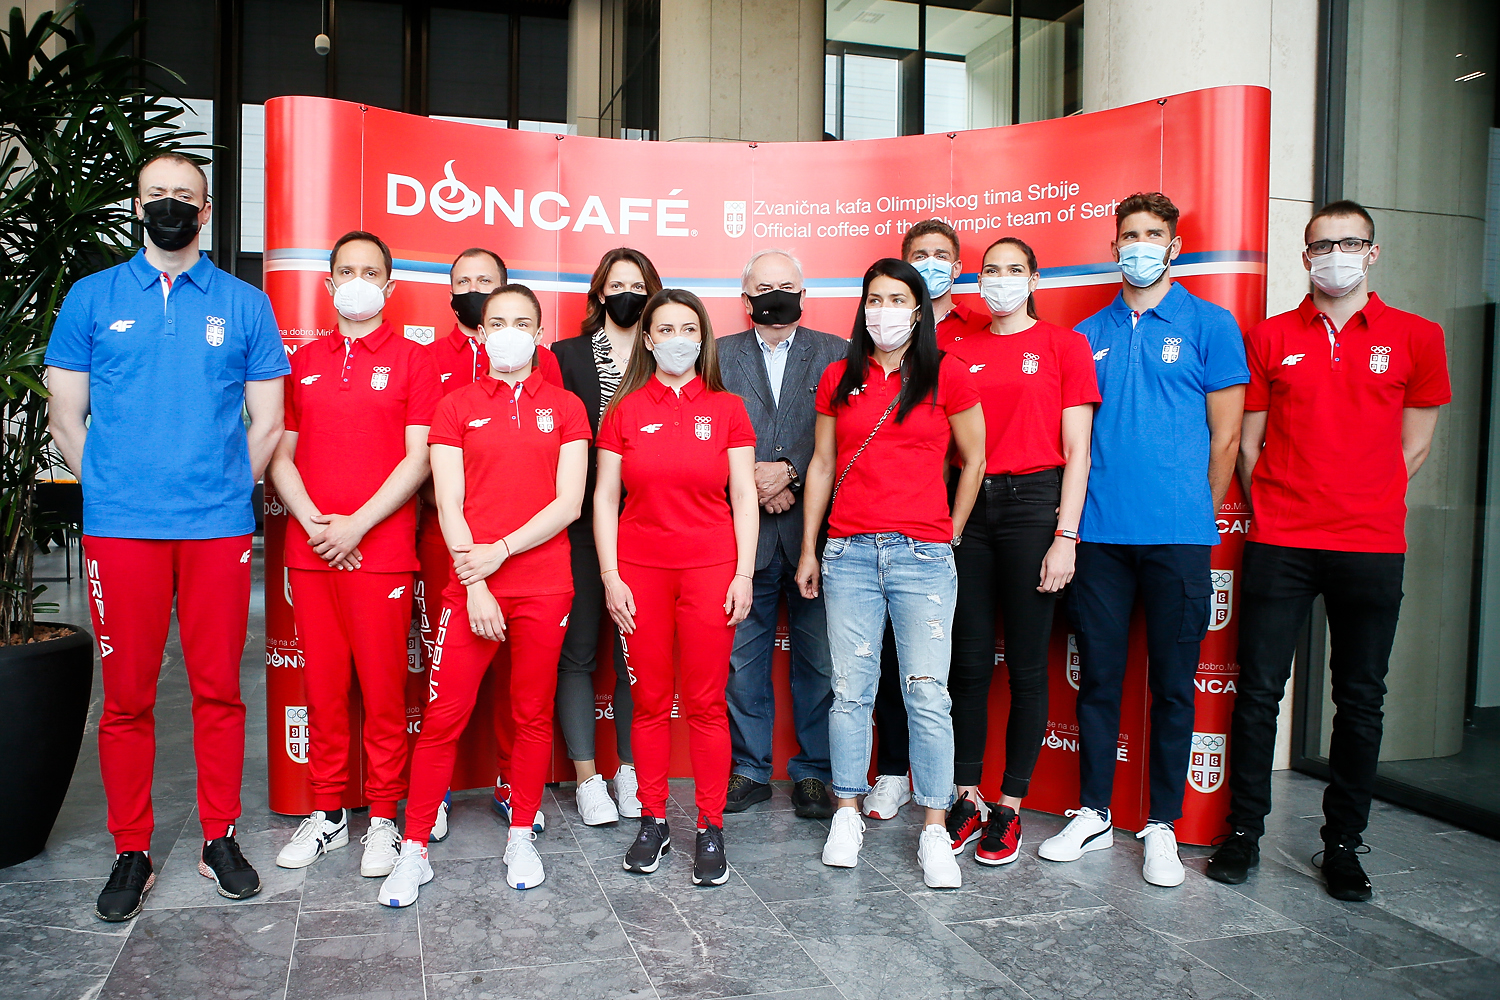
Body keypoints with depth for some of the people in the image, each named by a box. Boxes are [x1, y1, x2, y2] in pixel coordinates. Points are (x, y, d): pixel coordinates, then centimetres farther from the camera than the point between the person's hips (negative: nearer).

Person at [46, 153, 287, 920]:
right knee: (126, 696, 5)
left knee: (218, 688, 5)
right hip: (119, 528, 0)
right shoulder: (92, 297, 9)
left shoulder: (244, 303, 8)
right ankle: (131, 852, 17)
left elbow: (267, 423, 10)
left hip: (219, 527, 0)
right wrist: (113, 490, 6)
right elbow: (64, 417, 10)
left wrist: (224, 489, 5)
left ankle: (219, 838, 19)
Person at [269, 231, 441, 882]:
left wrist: (356, 524, -12)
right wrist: (312, 520, -5)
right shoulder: (304, 362, 15)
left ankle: (383, 817, 13)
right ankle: (327, 813, 22)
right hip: (309, 550, 4)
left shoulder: (413, 359, 3)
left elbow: (419, 458, -5)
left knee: (383, 687, 0)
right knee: (322, 684, 9)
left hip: (380, 551, -4)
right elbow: (281, 453, 12)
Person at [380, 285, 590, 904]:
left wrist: (500, 551, -10)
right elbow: (449, 505, 0)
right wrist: (475, 587, -10)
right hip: (471, 585, 0)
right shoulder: (456, 408, 8)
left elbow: (569, 502, -1)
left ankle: (521, 838, 24)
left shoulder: (564, 408, 8)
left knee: (533, 715, 8)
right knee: (443, 717, 0)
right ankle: (414, 851, 12)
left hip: (544, 586, 1)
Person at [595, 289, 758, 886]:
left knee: (706, 704, 2)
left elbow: (744, 499, 4)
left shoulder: (727, 409, 5)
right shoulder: (624, 411, 6)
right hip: (639, 572, 1)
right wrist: (610, 576, -1)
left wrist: (744, 574, -2)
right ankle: (652, 821, 21)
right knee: (649, 701, 6)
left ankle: (711, 830, 13)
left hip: (709, 569, -1)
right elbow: (604, 498, 6)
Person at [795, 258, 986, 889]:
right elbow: (822, 465, 13)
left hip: (923, 554, -2)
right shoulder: (839, 379, 10)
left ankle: (934, 830, 10)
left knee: (928, 695, -2)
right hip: (849, 553, 2)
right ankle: (847, 814, 19)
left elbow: (974, 460, 10)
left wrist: (951, 534, 9)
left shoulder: (947, 376, 3)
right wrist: (809, 549, 12)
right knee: (850, 690, 5)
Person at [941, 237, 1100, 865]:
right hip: (966, 506, 3)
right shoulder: (956, 350, 12)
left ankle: (1009, 807, 14)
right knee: (968, 660, 5)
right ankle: (967, 798, 17)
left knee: (1026, 664, 3)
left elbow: (1076, 450, -2)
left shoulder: (1064, 345, 3)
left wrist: (1065, 536, -9)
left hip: (1033, 502, -3)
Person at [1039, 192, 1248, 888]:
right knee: (1097, 677, 9)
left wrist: (1198, 520, 5)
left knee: (1173, 684, 5)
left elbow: (1225, 435, 3)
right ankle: (1093, 813, 22)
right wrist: (1074, 517, 7)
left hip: (1177, 535, -2)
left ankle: (1161, 825, 18)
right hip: (1099, 532, 3)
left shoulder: (1210, 324, 3)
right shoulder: (1089, 334, 12)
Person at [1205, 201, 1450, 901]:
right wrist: (1275, 514, 4)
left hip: (1371, 546, 1)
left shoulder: (1415, 338, 6)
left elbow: (1413, 447, 10)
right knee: (1258, 692, 2)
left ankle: (1343, 843, 20)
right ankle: (1243, 833, 14)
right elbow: (1248, 443, 8)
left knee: (1361, 701, 7)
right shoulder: (1269, 339, 6)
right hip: (1278, 546, 0)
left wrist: (1363, 504, 5)